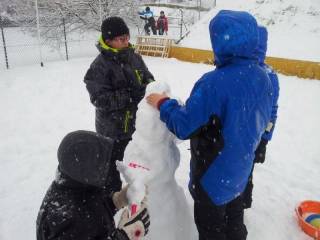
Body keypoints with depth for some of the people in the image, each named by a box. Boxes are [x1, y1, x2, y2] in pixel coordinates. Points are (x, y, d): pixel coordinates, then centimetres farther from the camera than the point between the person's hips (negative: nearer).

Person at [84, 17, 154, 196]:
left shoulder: (134, 57, -2)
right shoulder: (99, 66, -19)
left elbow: (148, 77, 9)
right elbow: (101, 99, -26)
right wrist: (131, 95, -31)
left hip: (138, 123, 6)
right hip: (113, 129, -6)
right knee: (112, 167, 16)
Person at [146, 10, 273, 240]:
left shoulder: (214, 83, -31)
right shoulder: (262, 78, -6)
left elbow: (184, 126, -24)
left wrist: (163, 103, -8)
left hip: (213, 173, -6)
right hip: (240, 169, 7)